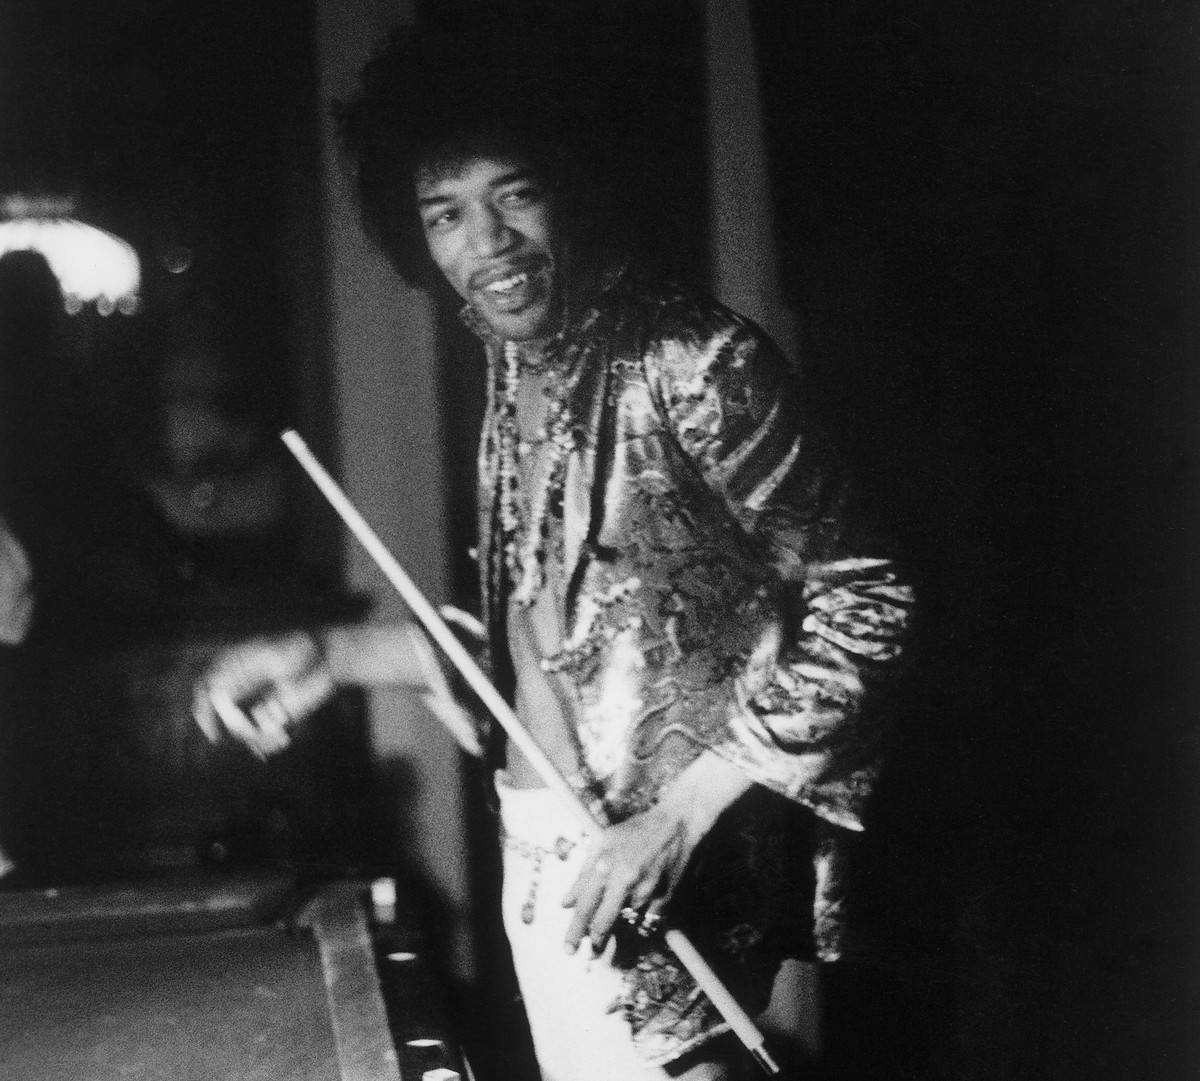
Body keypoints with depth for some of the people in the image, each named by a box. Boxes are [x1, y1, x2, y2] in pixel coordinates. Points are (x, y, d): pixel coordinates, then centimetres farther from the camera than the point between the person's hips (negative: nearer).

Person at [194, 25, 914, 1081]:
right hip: (543, 862, 7)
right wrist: (335, 654, 9)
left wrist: (679, 818, -19)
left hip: (653, 873, -7)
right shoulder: (515, 382, 8)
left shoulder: (694, 360, -16)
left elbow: (863, 603, -16)